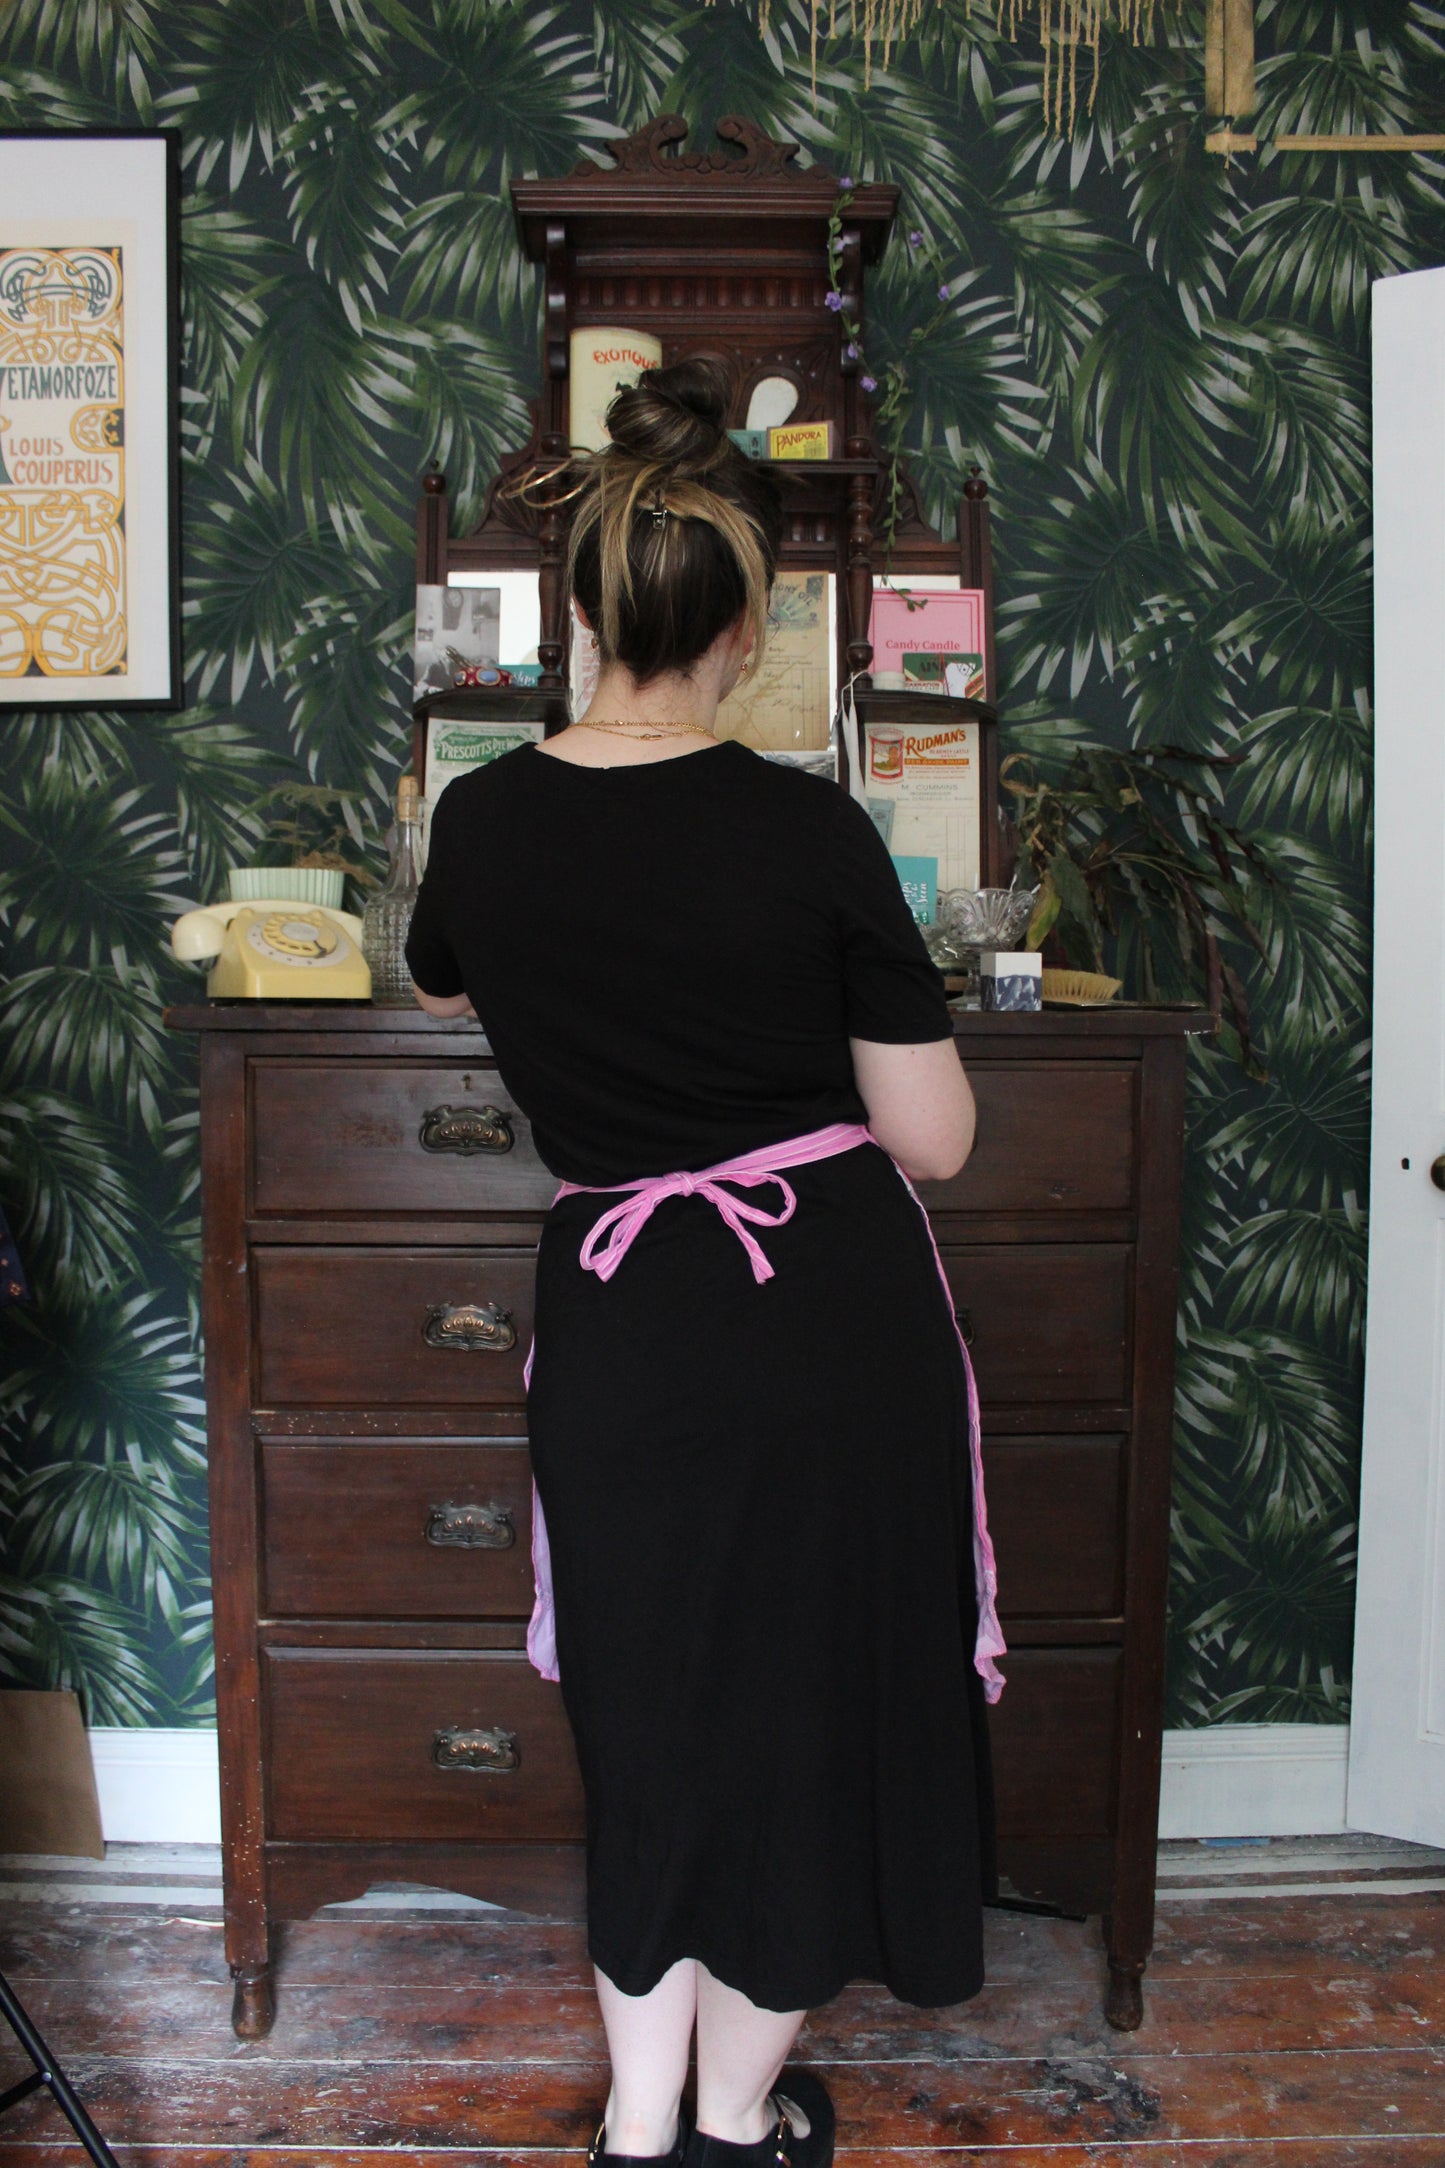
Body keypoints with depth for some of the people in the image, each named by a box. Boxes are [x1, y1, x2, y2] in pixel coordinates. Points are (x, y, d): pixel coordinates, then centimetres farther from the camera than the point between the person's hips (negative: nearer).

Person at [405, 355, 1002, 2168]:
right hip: (839, 1320, -2)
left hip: (623, 1334, 3)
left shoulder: (482, 822, -5)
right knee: (813, 1704, 18)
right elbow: (935, 1139, -8)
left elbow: (442, 990, 19)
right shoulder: (811, 831, -14)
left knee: (654, 1709, 22)